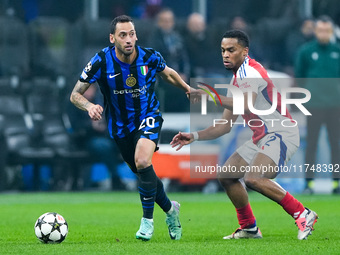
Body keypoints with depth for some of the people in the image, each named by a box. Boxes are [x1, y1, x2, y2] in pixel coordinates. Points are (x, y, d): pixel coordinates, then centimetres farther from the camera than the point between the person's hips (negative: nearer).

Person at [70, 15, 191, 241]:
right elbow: (76, 94, -14)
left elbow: (168, 74, 7)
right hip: (120, 126, 2)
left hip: (148, 117, -2)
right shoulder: (101, 61, -20)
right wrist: (89, 106, -34)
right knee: (145, 173, 12)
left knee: (142, 162, -27)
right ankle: (170, 209, 41)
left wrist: (189, 90, 12)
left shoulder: (150, 57, -17)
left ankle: (148, 219, -12)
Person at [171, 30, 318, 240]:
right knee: (226, 175, 9)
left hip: (281, 134, -10)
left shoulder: (249, 71, -14)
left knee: (253, 178, -28)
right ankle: (249, 228, 19)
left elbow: (246, 105, -34)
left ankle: (302, 215, -17)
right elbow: (225, 125, 22)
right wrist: (194, 136, 14)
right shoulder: (237, 80, 18)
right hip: (262, 137, 10)